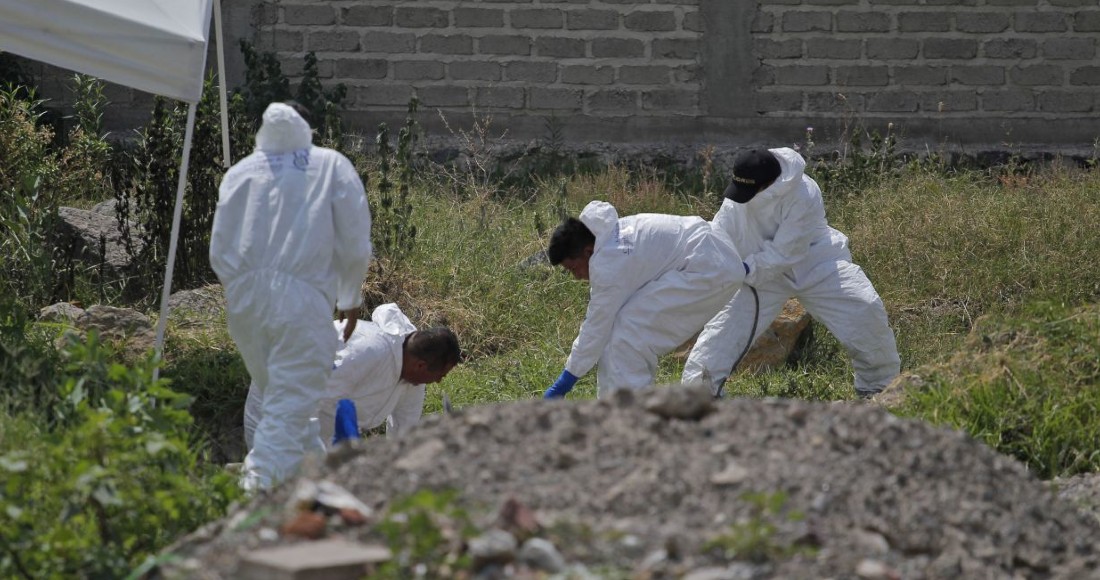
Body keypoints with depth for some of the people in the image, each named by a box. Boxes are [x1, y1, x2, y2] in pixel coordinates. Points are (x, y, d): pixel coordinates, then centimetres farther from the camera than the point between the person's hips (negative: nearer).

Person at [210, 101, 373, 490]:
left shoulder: (240, 173, 11)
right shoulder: (333, 169, 5)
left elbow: (219, 251, 11)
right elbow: (356, 247, 4)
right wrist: (350, 300, 19)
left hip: (244, 301, 4)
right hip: (302, 300, -4)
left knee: (271, 396, 21)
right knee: (291, 403, -6)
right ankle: (261, 482, -19)